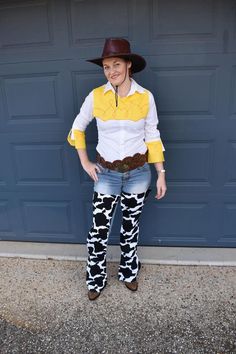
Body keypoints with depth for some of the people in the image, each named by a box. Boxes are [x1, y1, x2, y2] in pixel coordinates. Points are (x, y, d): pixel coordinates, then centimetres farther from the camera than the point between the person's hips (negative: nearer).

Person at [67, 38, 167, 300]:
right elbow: (77, 128, 6)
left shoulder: (145, 97, -8)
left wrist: (161, 174, 0)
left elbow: (152, 136, 1)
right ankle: (96, 279, 28)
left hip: (138, 173, 1)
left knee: (131, 225, 15)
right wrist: (84, 162, 1)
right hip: (107, 173, 0)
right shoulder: (95, 96, -8)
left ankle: (128, 272, 39)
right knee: (99, 230, 4)